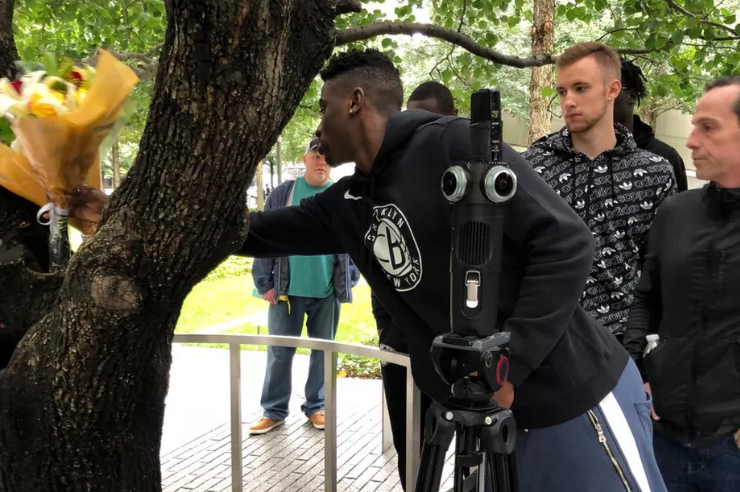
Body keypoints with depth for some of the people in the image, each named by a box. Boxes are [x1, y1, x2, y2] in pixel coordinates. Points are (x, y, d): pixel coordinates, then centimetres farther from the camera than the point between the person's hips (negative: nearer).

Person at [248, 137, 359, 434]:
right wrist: (264, 283, -3)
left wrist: (350, 280, 2)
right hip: (287, 290, -1)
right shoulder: (282, 194, 0)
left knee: (323, 352, 11)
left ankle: (316, 407, 25)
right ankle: (274, 411, 18)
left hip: (328, 292, 1)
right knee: (279, 352, 6)